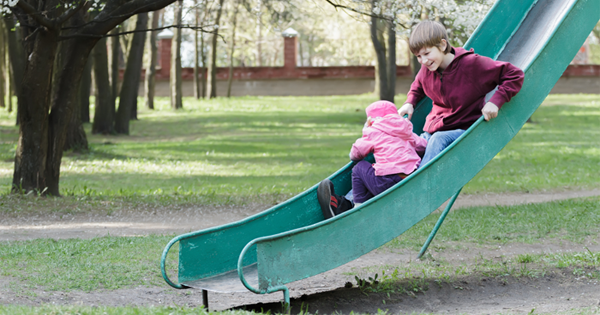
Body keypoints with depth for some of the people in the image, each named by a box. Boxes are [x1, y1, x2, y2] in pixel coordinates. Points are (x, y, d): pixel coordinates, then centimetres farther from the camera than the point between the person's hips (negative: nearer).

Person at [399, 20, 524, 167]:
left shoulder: (472, 64, -14)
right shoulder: (427, 69, 4)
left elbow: (515, 75, -13)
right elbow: (417, 87, 31)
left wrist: (495, 101, -25)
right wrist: (409, 103, 10)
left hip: (464, 131, -6)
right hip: (432, 130, 6)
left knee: (438, 140, -37)